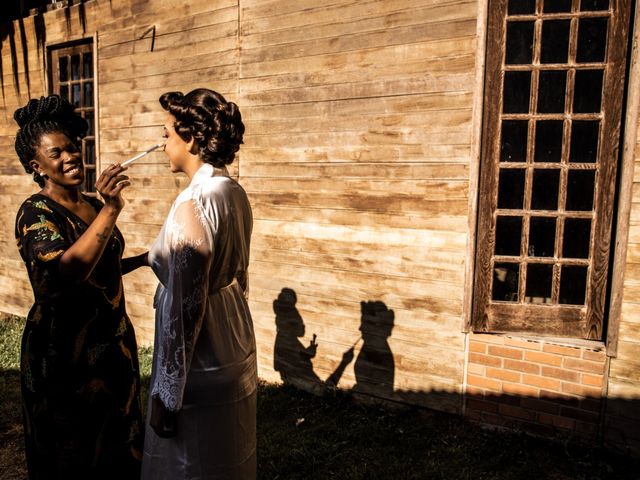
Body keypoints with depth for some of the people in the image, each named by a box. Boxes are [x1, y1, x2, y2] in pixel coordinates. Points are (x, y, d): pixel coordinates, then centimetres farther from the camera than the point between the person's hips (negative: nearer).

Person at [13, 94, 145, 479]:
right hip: (65, 351, -7)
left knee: (119, 444, 22)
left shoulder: (93, 205, 5)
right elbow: (63, 275, -34)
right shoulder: (36, 212, -16)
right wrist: (111, 209, -36)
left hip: (113, 341, 7)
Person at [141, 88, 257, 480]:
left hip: (202, 360, -8)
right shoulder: (235, 192, 2)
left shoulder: (193, 203, -24)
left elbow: (185, 307, -24)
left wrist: (166, 393, -16)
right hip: (236, 341, 8)